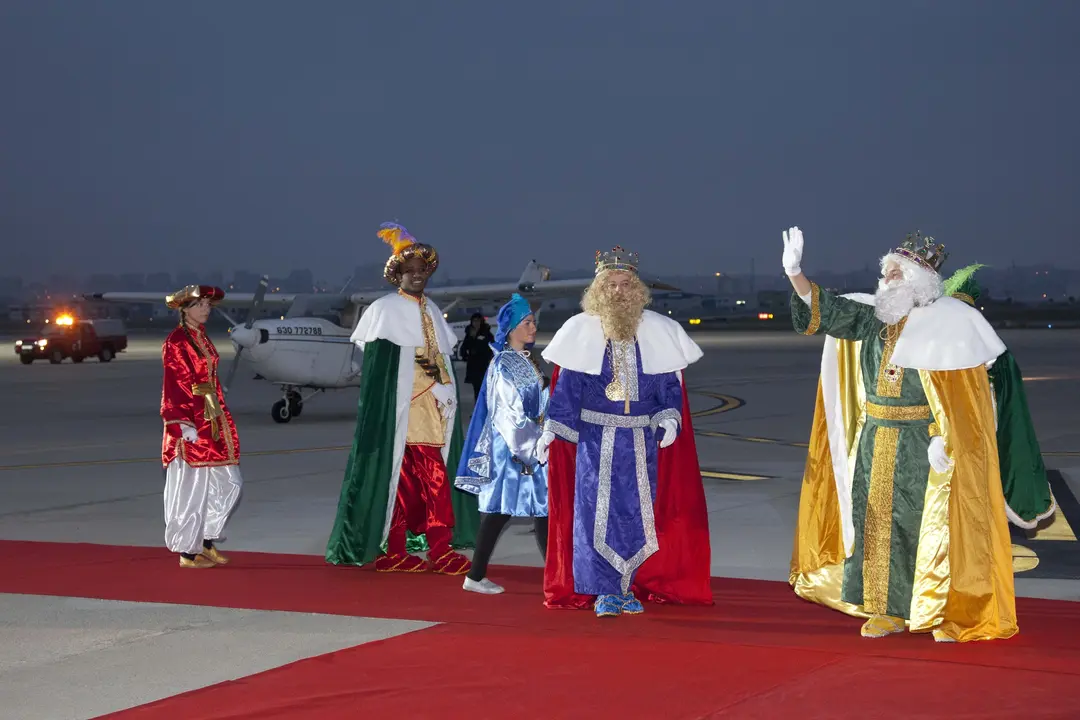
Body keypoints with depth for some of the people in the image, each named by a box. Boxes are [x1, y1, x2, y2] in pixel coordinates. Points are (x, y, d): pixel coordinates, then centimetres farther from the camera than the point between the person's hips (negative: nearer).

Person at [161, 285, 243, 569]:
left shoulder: (202, 339, 15)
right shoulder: (176, 342, -10)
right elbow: (174, 386, -15)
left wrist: (222, 415, 16)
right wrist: (184, 424, -21)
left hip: (210, 419, 9)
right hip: (190, 422, -9)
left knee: (229, 483, 7)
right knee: (192, 487, -3)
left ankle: (206, 542, 18)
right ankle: (188, 552, 6)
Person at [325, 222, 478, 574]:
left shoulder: (431, 310, 18)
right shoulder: (385, 309, -2)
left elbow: (445, 354, 21)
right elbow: (376, 361, -7)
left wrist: (438, 371, 1)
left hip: (432, 409, 6)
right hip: (399, 409, -6)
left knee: (435, 478, 0)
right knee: (397, 475, -4)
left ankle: (440, 549, -1)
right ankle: (392, 551, 2)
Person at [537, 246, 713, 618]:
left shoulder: (657, 331, 4)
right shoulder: (581, 330, 2)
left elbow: (669, 383, 7)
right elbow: (566, 386, 3)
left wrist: (670, 417, -10)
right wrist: (552, 428, -6)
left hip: (642, 441, 1)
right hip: (595, 437, -1)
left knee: (637, 511, 2)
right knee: (597, 509, -5)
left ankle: (628, 586, 13)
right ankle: (604, 590, 1)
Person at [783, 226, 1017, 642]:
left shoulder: (948, 323, -8)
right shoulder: (875, 319, 8)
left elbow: (964, 388, -11)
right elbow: (828, 311, 1)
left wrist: (945, 437, -19)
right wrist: (795, 273, -13)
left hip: (922, 444, -6)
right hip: (875, 441, 6)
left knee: (929, 522, -2)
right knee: (877, 521, 8)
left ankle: (949, 611, 9)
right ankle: (889, 610, 18)